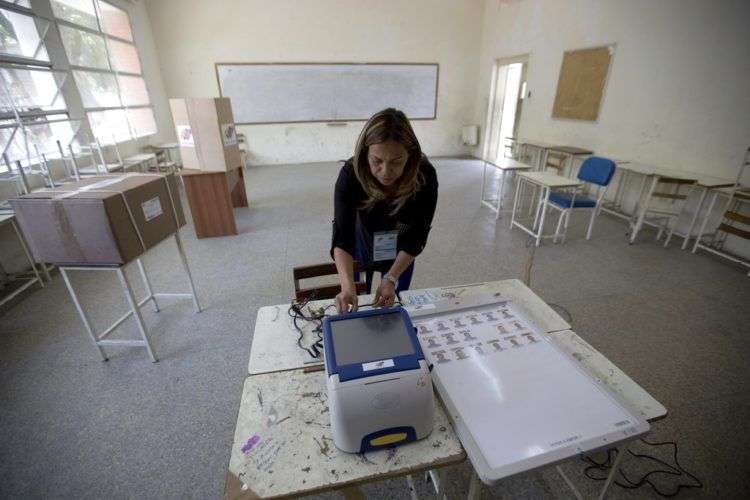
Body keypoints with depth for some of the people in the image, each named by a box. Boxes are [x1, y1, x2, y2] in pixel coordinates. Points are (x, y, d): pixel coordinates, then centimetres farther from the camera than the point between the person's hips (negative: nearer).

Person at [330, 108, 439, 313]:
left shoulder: (425, 177, -31)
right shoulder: (350, 174, -33)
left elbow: (416, 236, -24)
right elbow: (342, 238, -37)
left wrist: (391, 279, -34)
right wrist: (347, 286, -52)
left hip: (400, 253, 1)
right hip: (360, 244, 0)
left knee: (395, 306, 19)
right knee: (354, 308, 18)